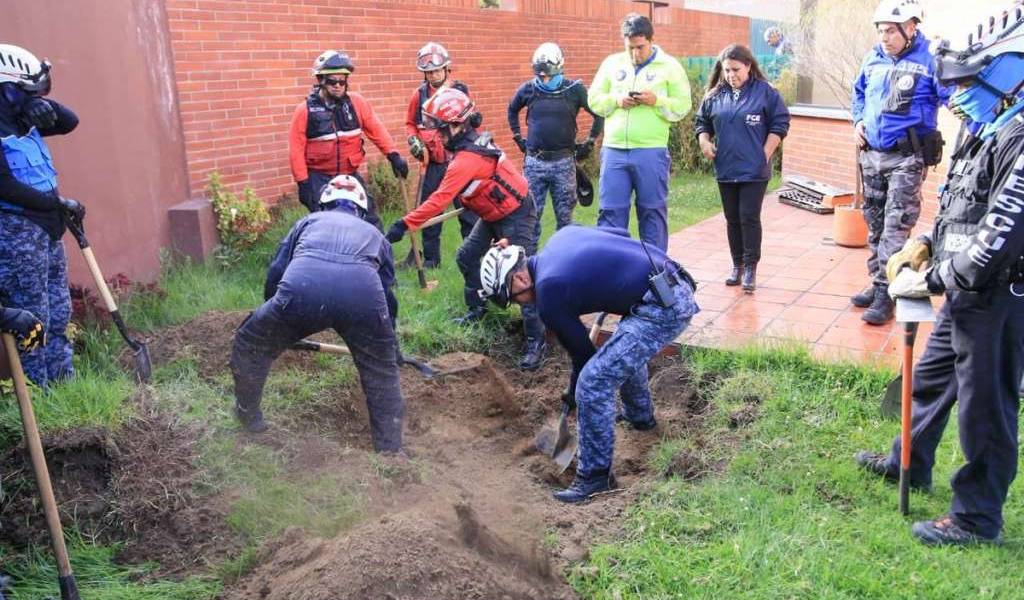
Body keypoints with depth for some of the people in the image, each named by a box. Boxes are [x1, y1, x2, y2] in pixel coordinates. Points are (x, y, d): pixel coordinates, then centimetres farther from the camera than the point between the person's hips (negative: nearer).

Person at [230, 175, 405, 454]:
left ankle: (248, 416, 44)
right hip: (363, 294, 1)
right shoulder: (375, 234, 39)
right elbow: (388, 294, 42)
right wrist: (391, 346, 56)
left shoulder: (309, 221, 37)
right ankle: (390, 447, 30)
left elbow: (275, 272, 29)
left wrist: (277, 323, 45)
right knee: (382, 372, 27)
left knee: (251, 345, 29)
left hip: (301, 289, 0)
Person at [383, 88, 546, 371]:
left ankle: (536, 341, -8)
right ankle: (477, 308, 32)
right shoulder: (474, 141, -2)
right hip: (495, 212, 10)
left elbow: (439, 200, -32)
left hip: (515, 216, -10)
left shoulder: (467, 159, -29)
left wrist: (405, 224, -31)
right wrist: (469, 200, 18)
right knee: (466, 257, 15)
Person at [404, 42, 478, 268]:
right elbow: (410, 123, 14)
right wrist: (414, 140, -4)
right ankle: (430, 257, 18)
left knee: (467, 207, 3)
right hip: (433, 163, 2)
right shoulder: (420, 94, 3)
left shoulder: (461, 90, -1)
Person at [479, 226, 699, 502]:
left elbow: (580, 348, 1)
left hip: (660, 308, -10)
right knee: (626, 350, 34)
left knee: (594, 382, -7)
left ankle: (595, 475, 5)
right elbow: (622, 233, 22)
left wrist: (573, 395, 19)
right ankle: (641, 415, 55)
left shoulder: (548, 291, -10)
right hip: (678, 285, 10)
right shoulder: (561, 235, 11)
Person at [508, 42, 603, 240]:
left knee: (564, 215, 7)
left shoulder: (575, 89, -4)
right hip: (534, 162, 1)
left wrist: (589, 142, 5)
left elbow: (599, 113, 5)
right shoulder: (528, 89, 2)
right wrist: (518, 138, 15)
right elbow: (512, 111, 21)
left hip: (563, 162, -1)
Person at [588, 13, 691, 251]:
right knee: (610, 211, 4)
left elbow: (682, 106, 0)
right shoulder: (611, 63, 10)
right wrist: (616, 100, -8)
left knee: (652, 211, 7)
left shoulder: (670, 66, 2)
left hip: (651, 152, -2)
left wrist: (656, 101, -16)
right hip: (614, 151, 2)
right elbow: (593, 99, 10)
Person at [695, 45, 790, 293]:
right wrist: (704, 141, -1)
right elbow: (702, 121, 18)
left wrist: (765, 154, -8)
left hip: (754, 170, -4)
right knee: (732, 219, 11)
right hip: (725, 169, 4)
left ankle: (750, 268, 5)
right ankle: (737, 265, 22)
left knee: (750, 218, -4)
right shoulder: (715, 95, 7)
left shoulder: (765, 92, -3)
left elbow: (779, 124, -2)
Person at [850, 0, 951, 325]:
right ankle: (877, 283, 26)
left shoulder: (930, 58, -11)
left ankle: (885, 294, -6)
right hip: (871, 154, 6)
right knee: (875, 222, 14)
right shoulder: (873, 59, 7)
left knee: (896, 224, -9)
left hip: (907, 156, -6)